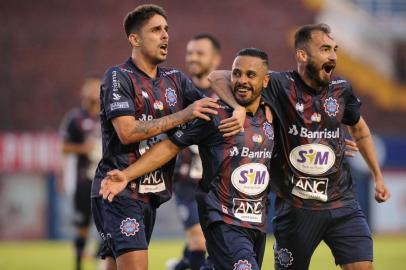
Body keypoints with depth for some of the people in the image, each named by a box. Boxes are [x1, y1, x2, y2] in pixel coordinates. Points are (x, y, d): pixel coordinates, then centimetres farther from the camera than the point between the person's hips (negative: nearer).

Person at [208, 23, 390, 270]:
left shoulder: (341, 89, 3)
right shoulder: (281, 85, -11)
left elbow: (360, 130, 22)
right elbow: (218, 78, -13)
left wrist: (378, 176, 25)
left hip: (342, 203, 3)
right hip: (295, 206, -3)